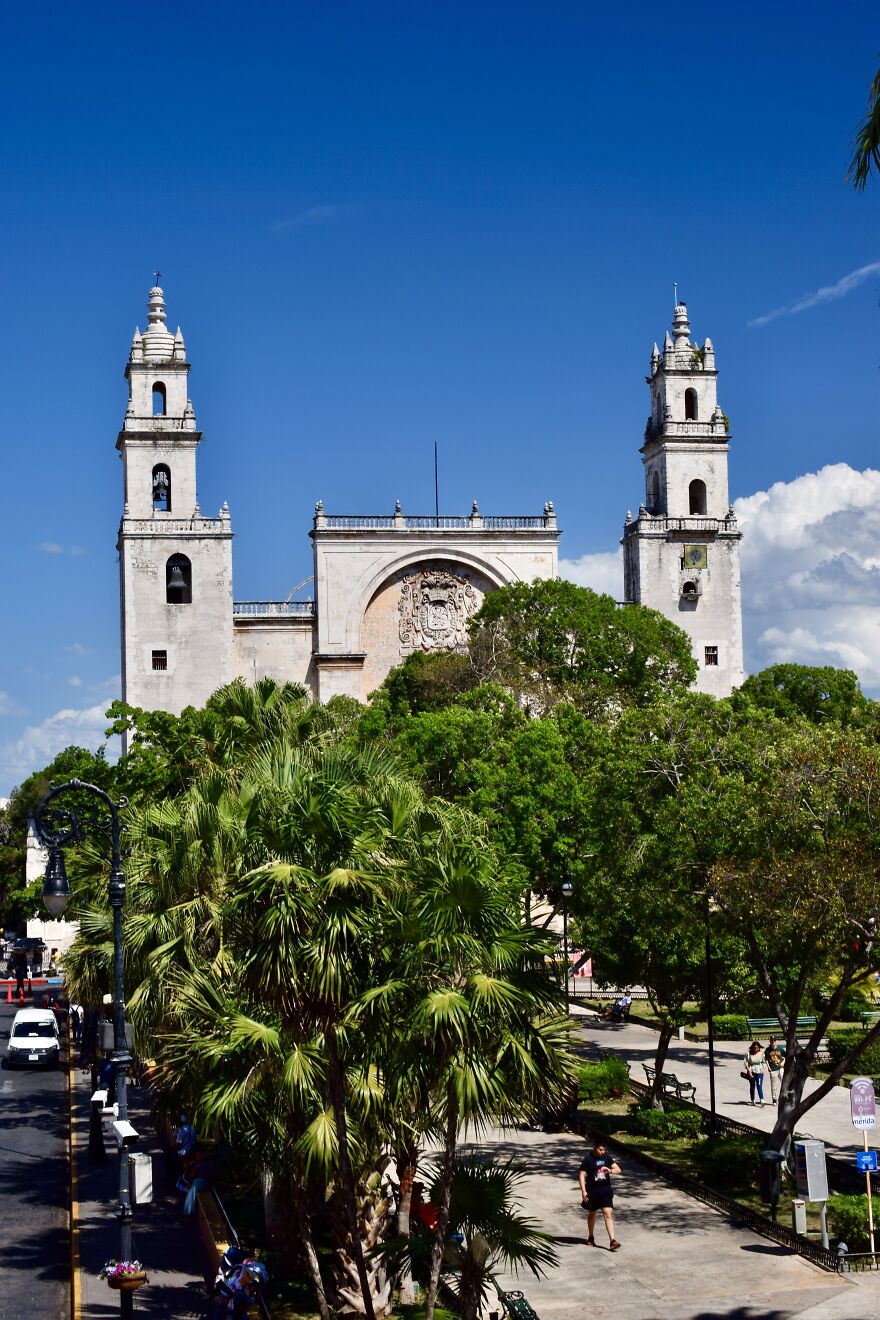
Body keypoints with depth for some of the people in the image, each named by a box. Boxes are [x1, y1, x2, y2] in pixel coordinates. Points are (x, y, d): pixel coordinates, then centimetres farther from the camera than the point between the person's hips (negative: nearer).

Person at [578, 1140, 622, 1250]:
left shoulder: (607, 1157, 0)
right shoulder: (588, 1159, -9)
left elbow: (618, 1169, 1)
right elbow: (581, 1175, -8)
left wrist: (610, 1170, -22)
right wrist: (583, 1191, -14)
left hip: (606, 1190, 1)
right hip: (592, 1191, -1)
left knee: (608, 1214, -9)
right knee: (592, 1214, 15)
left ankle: (612, 1241, -13)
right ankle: (590, 1238, 33)